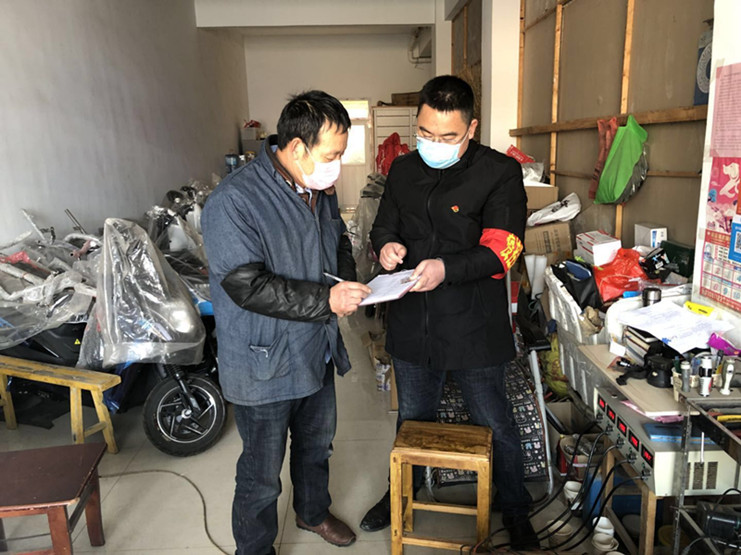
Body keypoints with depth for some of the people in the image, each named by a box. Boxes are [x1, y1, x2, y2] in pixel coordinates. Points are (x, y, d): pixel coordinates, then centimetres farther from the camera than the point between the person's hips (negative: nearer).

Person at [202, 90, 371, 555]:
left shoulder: (320, 189, 2)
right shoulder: (233, 202, -24)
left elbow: (339, 242, 18)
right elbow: (248, 286, -27)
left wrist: (347, 280, -2)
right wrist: (326, 300, -29)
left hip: (318, 351, 8)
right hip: (265, 366, -7)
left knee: (317, 444, 28)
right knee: (262, 474, 11)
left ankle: (314, 512, 55)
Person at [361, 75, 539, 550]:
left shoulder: (501, 173, -11)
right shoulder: (404, 170, 5)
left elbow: (501, 250, -18)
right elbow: (383, 225, 14)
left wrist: (447, 269, -34)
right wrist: (386, 245, -11)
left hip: (474, 329, -4)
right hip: (412, 327, 4)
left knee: (497, 427, 14)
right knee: (412, 418, 23)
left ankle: (516, 512, 40)